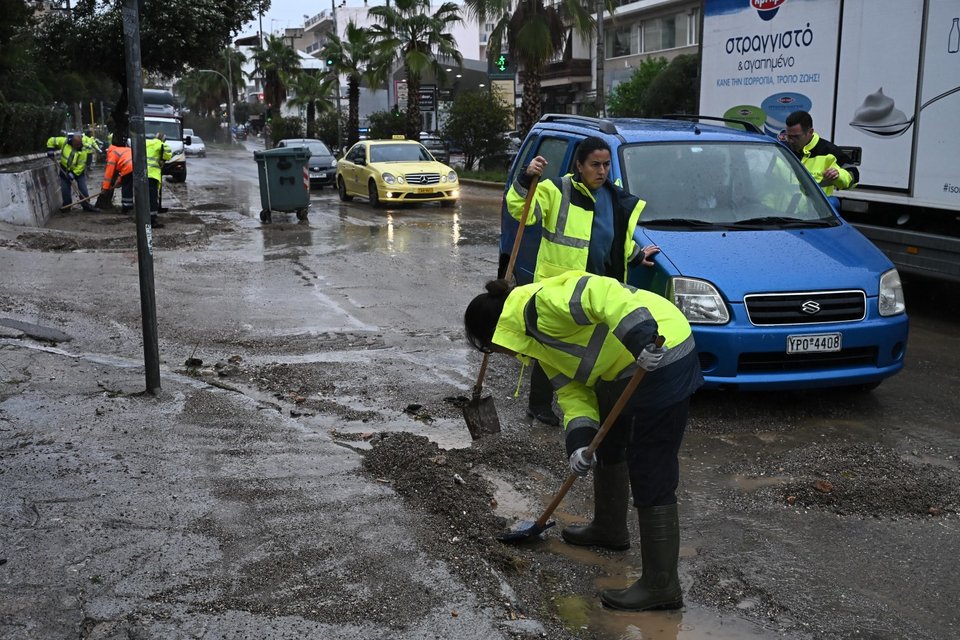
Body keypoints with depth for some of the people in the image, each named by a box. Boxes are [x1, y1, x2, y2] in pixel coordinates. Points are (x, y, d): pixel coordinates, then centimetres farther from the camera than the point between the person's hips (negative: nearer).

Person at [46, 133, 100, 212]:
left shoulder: (85, 150, -22)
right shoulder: (64, 142, -19)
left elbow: (81, 164, -19)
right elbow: (51, 141, -5)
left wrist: (74, 173, -25)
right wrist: (50, 150, -17)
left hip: (79, 171, -1)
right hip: (65, 169, 2)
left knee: (83, 189, -4)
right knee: (65, 189, 3)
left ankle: (86, 205, 7)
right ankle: (66, 205, 17)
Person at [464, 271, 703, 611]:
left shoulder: (542, 302, -17)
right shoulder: (538, 339, 14)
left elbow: (604, 294, -31)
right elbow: (572, 390, 8)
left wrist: (640, 340, -38)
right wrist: (579, 441, -7)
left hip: (659, 355, -11)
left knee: (651, 477, -6)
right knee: (606, 446, 27)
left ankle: (660, 586, 2)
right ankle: (611, 530, 49)